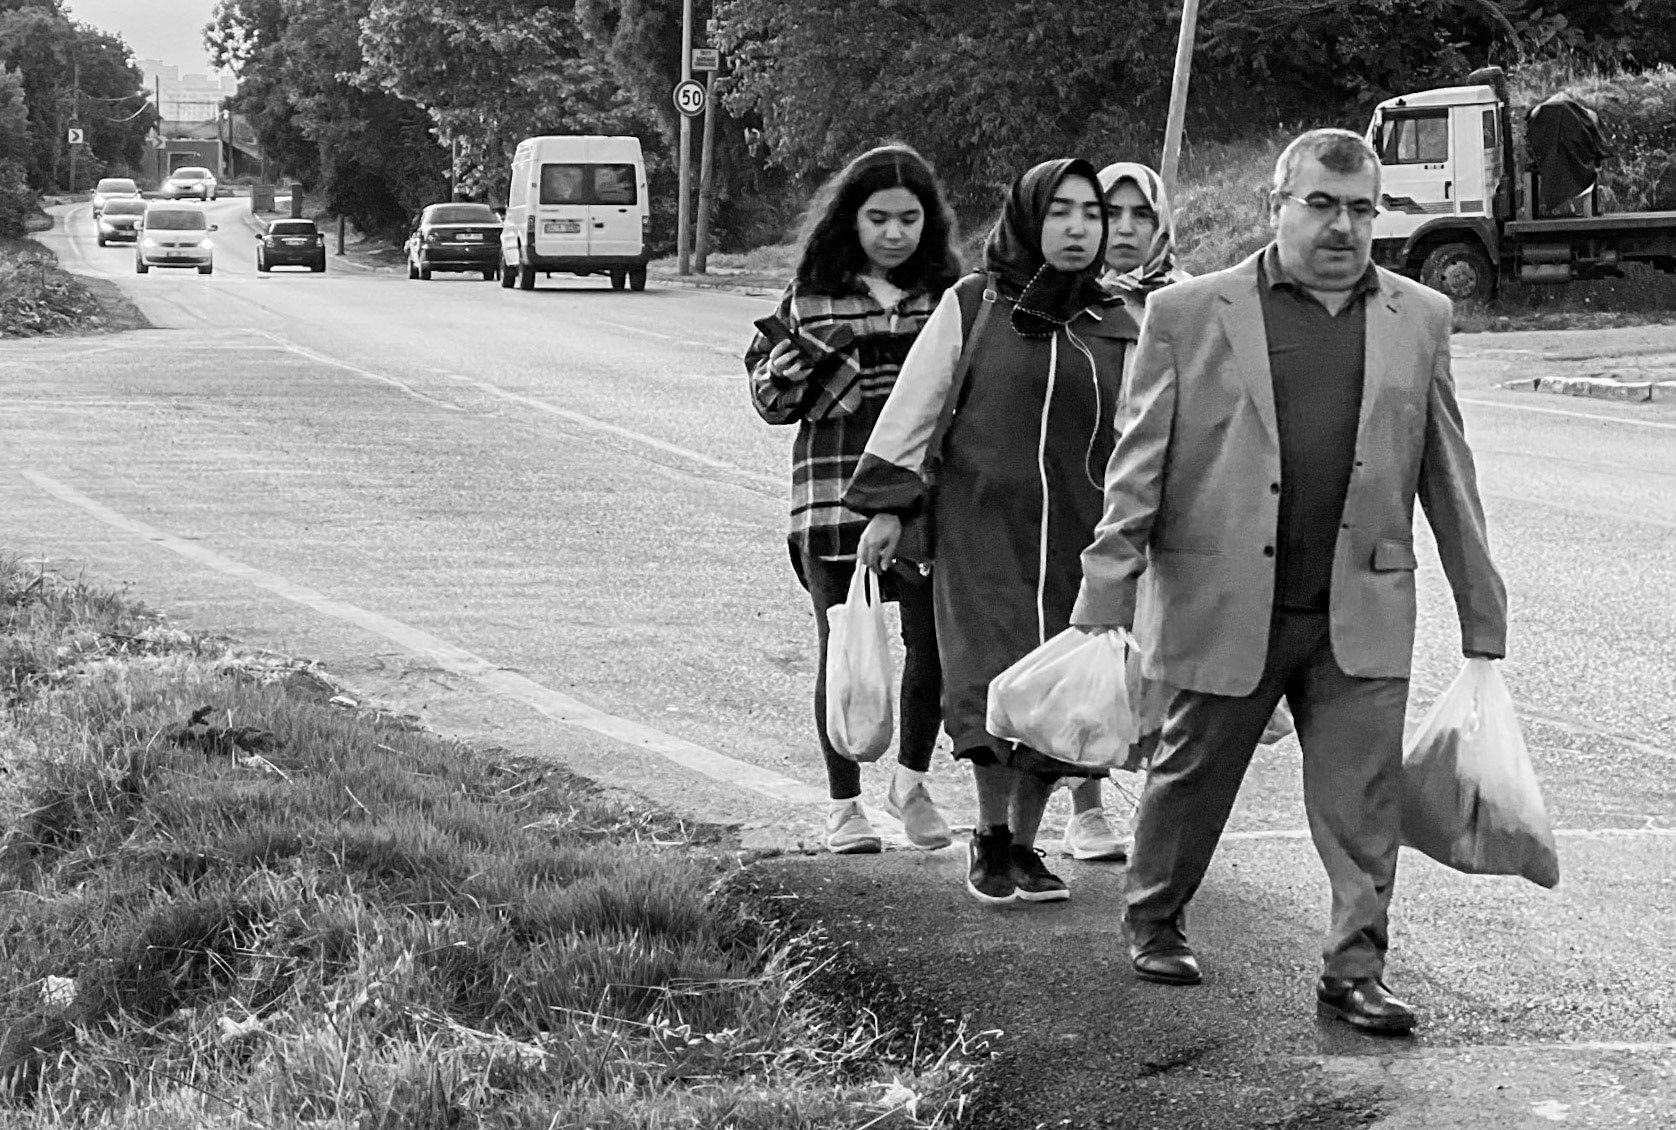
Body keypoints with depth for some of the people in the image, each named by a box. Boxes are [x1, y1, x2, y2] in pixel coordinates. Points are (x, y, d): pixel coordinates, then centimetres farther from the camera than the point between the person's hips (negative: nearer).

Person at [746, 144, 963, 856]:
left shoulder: (950, 294, 5)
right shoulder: (811, 297, 3)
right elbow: (770, 402, 10)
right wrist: (785, 365, -10)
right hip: (836, 494, 0)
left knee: (935, 641, -5)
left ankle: (911, 781, 19)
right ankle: (844, 804, 18)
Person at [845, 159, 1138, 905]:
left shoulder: (1117, 325, 8)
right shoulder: (973, 306, 1)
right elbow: (913, 407, 4)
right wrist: (885, 504, -1)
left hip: (1080, 536, 3)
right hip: (984, 527, -3)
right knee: (1001, 675, -15)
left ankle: (1022, 844, 18)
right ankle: (990, 838, 1)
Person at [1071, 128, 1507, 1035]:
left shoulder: (1420, 320, 8)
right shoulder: (1189, 314, 0)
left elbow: (1448, 478, 11)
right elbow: (1137, 471, -1)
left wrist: (1483, 621, 10)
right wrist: (1104, 608, -7)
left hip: (1362, 613, 2)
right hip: (1223, 606, -1)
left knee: (1365, 800, -2)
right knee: (1191, 778, 13)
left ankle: (1353, 969, 8)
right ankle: (1152, 922, 34)